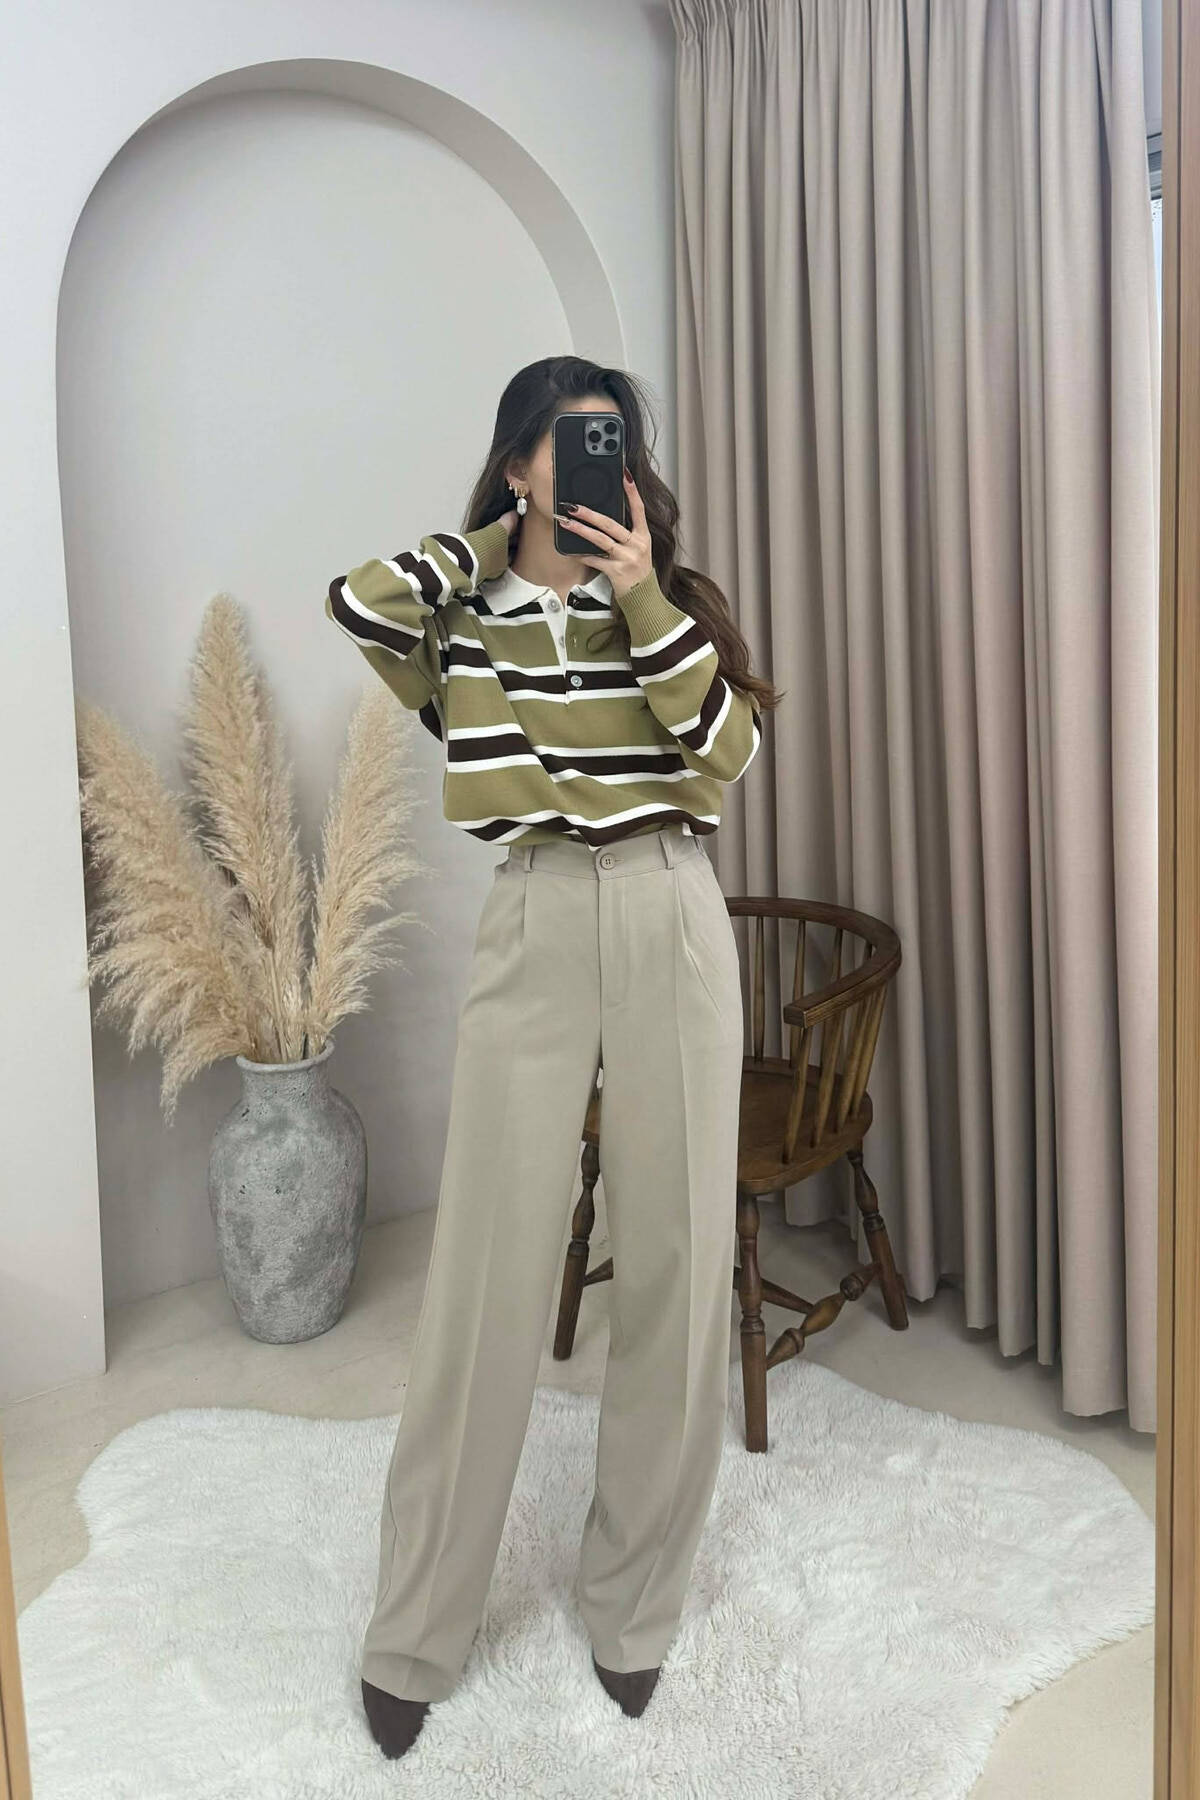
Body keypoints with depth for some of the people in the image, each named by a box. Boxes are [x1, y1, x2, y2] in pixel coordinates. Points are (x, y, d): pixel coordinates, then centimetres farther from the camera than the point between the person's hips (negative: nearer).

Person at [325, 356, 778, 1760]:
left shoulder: (673, 599, 11)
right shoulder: (462, 613, 8)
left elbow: (728, 752, -3)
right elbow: (358, 604, -15)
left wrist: (642, 597, -9)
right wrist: (506, 534, 1)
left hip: (671, 925, 2)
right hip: (533, 930, -1)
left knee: (674, 1261, 5)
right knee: (490, 1271, -1)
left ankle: (633, 1602, 24)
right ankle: (414, 1633, 16)